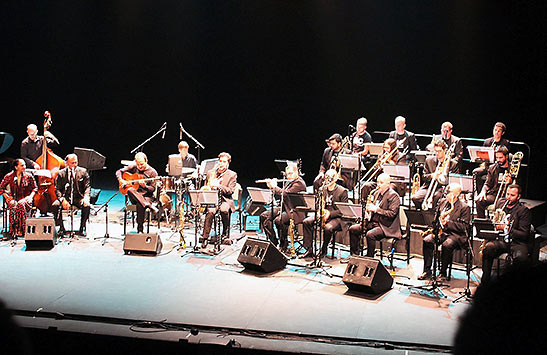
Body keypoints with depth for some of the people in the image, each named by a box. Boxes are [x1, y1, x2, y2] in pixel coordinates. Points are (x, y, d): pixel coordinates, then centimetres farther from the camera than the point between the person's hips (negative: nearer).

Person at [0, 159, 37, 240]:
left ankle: (20, 230, -40)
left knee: (21, 204, -38)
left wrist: (31, 196, -5)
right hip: (13, 198, 1)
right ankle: (12, 231, -40)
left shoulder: (29, 176, 6)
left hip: (25, 199, 0)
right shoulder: (9, 176, 5)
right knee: (13, 205, -37)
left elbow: (35, 188, 13)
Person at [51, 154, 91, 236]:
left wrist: (86, 197, -21)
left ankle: (82, 228, -12)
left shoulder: (83, 171, 4)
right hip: (66, 197, 1)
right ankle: (61, 227, -8)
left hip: (78, 198, -1)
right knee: (55, 205, -28)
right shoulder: (61, 173, 4)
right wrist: (62, 200, -20)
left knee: (87, 206, -32)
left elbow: (87, 186, 0)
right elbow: (57, 189, 0)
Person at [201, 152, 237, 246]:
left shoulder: (232, 175, 6)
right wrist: (210, 186, -3)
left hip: (225, 200, -2)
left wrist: (218, 186, -15)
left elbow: (230, 191, -4)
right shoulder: (211, 173, 16)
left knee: (224, 210, -35)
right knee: (210, 211, -32)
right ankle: (205, 238, -28)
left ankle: (225, 232, -9)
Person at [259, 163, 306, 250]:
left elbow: (285, 194, -24)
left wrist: (275, 187, -12)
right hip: (284, 208, 10)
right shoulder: (289, 182, 16)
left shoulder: (299, 183, -15)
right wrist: (271, 186, 9)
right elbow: (281, 193, 21)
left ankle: (283, 245, -14)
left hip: (294, 212, -10)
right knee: (264, 216, -2)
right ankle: (273, 242, 2)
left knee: (278, 220, -34)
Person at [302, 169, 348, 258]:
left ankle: (323, 250, -12)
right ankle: (309, 249, -16)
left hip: (336, 217, -5)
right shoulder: (322, 189, 13)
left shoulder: (342, 191, -4)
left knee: (328, 227, -37)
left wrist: (330, 213, -20)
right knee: (306, 222, -19)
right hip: (321, 215, 6)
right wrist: (318, 211, -5)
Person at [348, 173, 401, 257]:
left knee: (370, 234, -33)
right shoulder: (377, 193, 16)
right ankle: (354, 255, 4)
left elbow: (392, 214, -19)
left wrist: (376, 209, -23)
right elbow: (371, 207, 26)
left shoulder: (393, 196, -9)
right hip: (373, 222, 9)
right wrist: (367, 210, 1)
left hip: (386, 227, -8)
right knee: (353, 229, -3)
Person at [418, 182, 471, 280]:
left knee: (446, 245, -36)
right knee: (427, 241, -21)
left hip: (456, 234, -6)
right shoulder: (442, 202, 13)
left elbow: (464, 227, -11)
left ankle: (443, 272, -18)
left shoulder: (464, 207, -5)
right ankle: (427, 271, -15)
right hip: (441, 231, 6)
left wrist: (447, 222, -20)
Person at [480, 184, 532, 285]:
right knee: (488, 247, -28)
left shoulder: (524, 211, -6)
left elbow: (524, 234, -11)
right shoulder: (501, 204, 12)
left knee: (520, 256, -37)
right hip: (502, 240, 4)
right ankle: (485, 280, -19)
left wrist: (505, 228, -19)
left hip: (518, 242, -4)